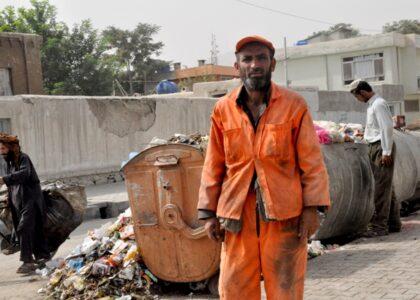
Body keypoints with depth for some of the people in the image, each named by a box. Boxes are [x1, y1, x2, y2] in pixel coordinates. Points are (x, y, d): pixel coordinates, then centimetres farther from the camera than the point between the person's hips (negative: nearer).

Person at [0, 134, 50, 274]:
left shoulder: (23, 158, -10)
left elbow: (24, 173, -30)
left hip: (30, 200, -8)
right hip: (18, 203, 8)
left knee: (24, 228, -17)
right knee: (35, 229, 12)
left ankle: (28, 261, -18)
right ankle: (43, 256, 21)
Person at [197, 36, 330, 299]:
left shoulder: (294, 105, -1)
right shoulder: (223, 109, 5)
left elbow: (311, 160, -1)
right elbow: (214, 165, 8)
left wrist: (312, 208, -7)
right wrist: (209, 213, 5)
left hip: (284, 213, -2)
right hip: (237, 214, 2)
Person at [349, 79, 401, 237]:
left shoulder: (378, 104, -14)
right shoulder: (372, 104, 16)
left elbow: (387, 128, -19)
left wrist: (386, 152, -20)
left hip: (382, 148, -10)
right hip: (375, 147, 10)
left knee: (381, 188, -8)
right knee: (387, 187, 13)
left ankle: (379, 226, -6)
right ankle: (393, 223, 20)